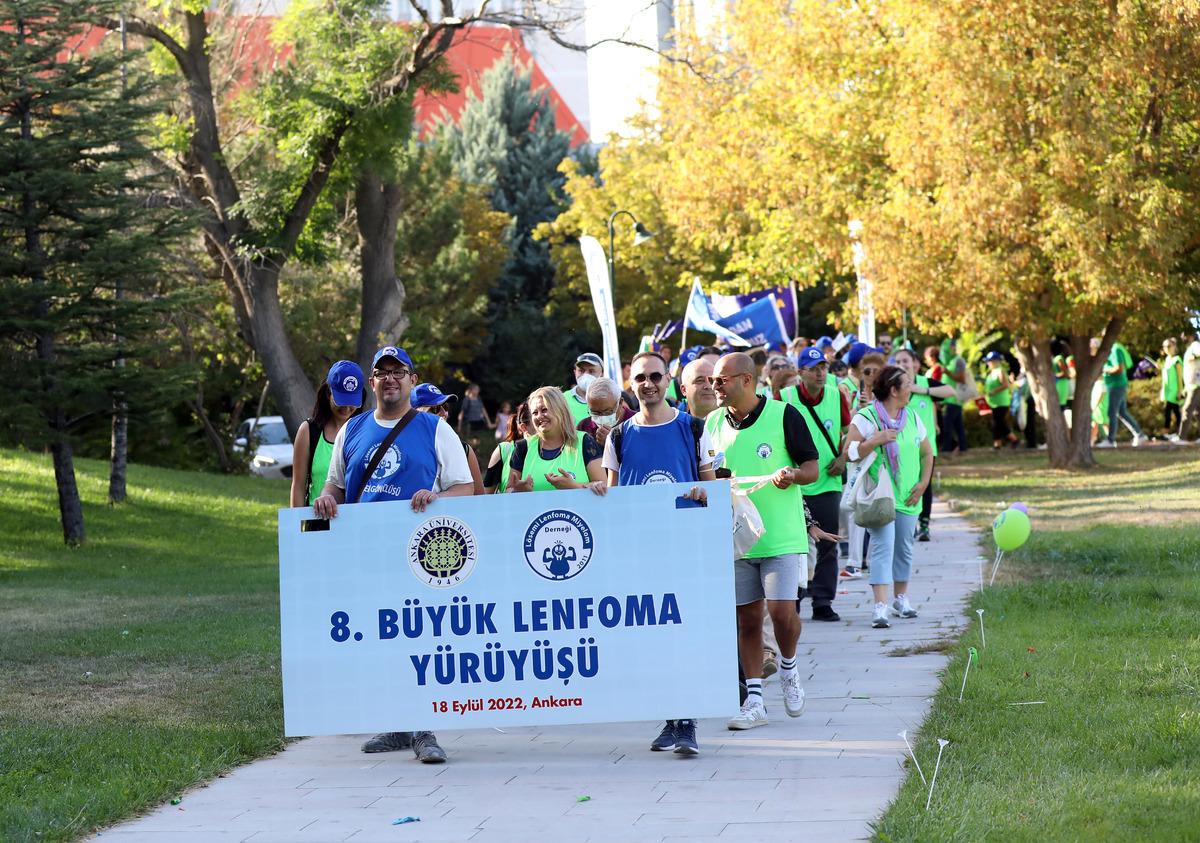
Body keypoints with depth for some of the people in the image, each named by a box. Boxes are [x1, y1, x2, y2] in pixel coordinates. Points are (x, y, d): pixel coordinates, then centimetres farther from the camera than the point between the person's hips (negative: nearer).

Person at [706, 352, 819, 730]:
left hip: (781, 535, -4)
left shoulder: (784, 415, -5)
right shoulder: (714, 423, 8)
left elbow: (812, 468, -2)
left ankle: (788, 669, 18)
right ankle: (754, 701, 10)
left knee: (782, 611, -12)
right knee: (747, 618, 4)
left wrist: (791, 475, -21)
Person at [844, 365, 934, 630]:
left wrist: (924, 482, 6)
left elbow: (927, 452, 18)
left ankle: (901, 598, 29)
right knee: (883, 547, -14)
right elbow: (850, 453, -12)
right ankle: (881, 607, -19)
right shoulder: (865, 418, -8)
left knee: (904, 548, 13)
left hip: (908, 497, 6)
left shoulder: (912, 417, 10)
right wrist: (876, 440, -23)